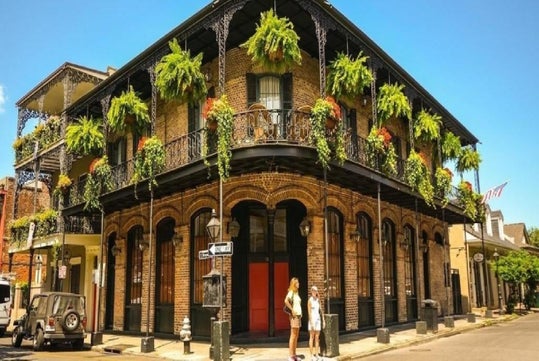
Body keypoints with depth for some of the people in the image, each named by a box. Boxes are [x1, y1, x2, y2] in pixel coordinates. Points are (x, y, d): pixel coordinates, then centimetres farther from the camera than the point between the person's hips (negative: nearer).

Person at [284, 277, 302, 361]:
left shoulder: (296, 292, 16)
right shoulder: (291, 292, -12)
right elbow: (286, 301, -29)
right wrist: (292, 310, -23)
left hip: (298, 315, 9)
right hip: (294, 316, -9)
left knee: (296, 336, 11)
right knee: (293, 336, -7)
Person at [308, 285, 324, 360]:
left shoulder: (318, 300, 9)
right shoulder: (310, 300, -9)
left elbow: (319, 310, 13)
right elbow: (309, 312, -12)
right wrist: (311, 323, -17)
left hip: (318, 319, 6)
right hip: (312, 319, -6)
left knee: (317, 337, 7)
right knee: (312, 337, -1)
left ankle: (317, 355, 12)